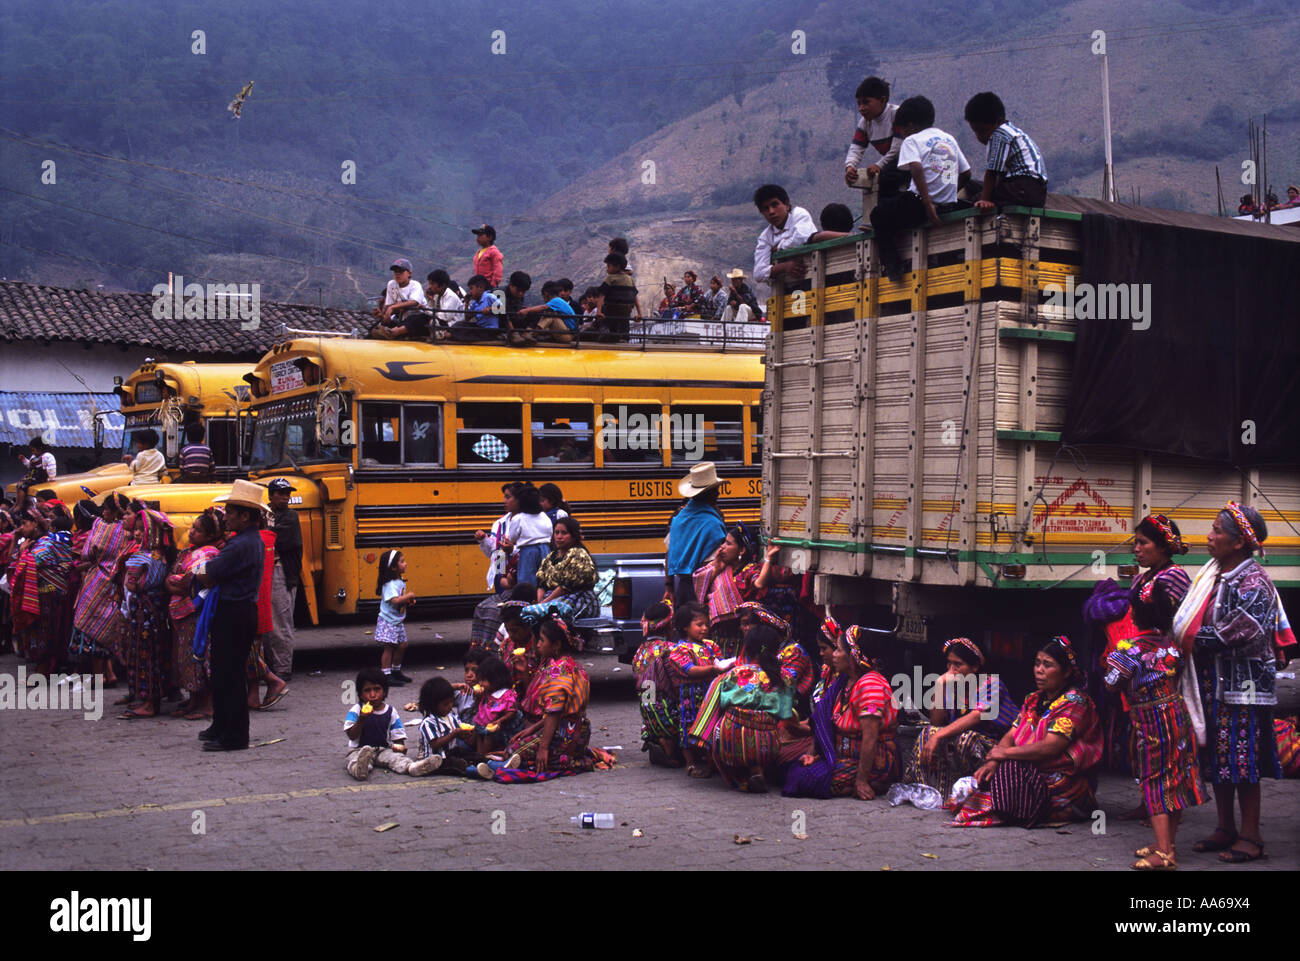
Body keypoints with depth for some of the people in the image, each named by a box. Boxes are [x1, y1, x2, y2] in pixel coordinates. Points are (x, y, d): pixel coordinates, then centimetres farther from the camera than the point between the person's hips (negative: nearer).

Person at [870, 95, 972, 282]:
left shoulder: (912, 140, -3)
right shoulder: (949, 139, 18)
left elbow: (917, 169, -21)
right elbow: (966, 173, 18)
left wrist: (928, 204, -25)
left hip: (920, 204, -7)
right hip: (949, 207, 7)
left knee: (879, 215, 17)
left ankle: (892, 265, 6)